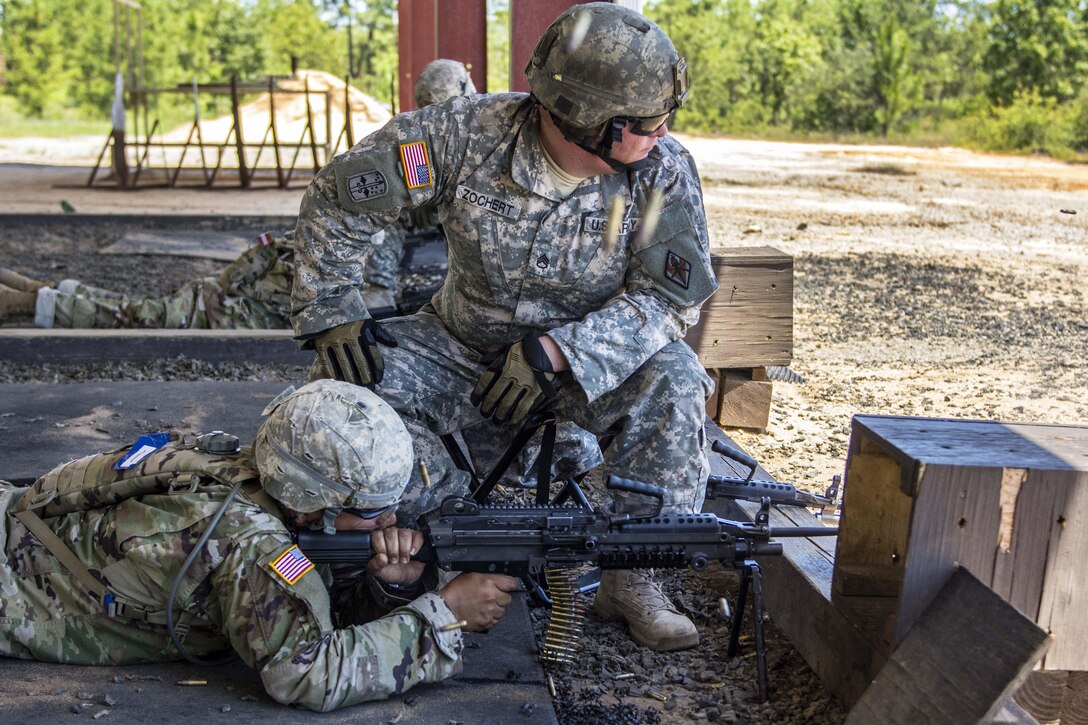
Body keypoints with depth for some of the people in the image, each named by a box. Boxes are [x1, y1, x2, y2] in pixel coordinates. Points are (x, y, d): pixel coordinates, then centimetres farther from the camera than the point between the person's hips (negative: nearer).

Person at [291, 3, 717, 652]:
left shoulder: (664, 171, -19)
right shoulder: (466, 133, -21)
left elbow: (670, 300, -21)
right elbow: (336, 203, -11)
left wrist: (555, 351, -34)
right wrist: (334, 316, -19)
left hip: (592, 359, 0)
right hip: (464, 348, 1)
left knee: (672, 382, -31)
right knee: (353, 385, -23)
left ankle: (632, 578, -16)